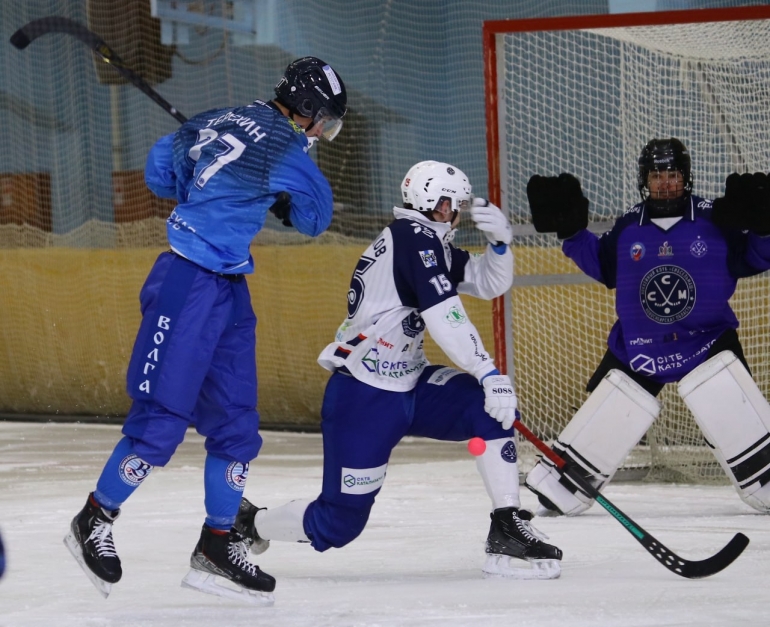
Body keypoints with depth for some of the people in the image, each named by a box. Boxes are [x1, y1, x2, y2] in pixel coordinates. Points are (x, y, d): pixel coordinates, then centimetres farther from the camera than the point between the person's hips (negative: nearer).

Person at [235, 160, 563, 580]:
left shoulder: (432, 245, 12)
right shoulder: (413, 238, -17)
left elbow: (489, 284, 15)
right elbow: (444, 316, -27)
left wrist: (499, 241, -4)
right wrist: (488, 373, -30)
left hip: (407, 387, 10)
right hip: (361, 399, -10)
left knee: (493, 410, -11)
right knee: (338, 524, -6)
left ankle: (506, 531, -7)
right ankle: (247, 524, 19)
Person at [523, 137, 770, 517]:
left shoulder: (713, 219, -6)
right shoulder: (629, 227, 1)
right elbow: (604, 269, 13)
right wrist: (571, 231, 4)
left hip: (707, 340, -2)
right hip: (637, 349, 2)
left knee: (733, 407, -16)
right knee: (605, 418, 1)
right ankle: (556, 486, 14)